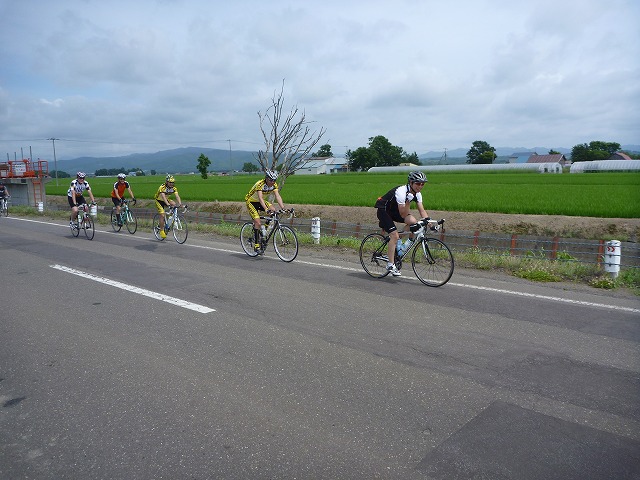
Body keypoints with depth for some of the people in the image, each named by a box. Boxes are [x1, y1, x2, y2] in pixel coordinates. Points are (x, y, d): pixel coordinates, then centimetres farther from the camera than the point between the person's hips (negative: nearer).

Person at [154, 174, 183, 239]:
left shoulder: (173, 188, -15)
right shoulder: (162, 187, -30)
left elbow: (177, 196, -25)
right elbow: (163, 197, -43)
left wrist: (180, 204, -43)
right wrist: (168, 204, -58)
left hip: (166, 200, 6)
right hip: (159, 201, -5)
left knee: (174, 204, -23)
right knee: (162, 215, -16)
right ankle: (161, 231, -5)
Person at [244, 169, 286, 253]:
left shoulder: (274, 185, -14)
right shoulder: (260, 184, -32)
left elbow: (277, 196, -24)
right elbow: (260, 198, -43)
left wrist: (283, 208, -39)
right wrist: (266, 209, -58)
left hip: (260, 202, 6)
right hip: (251, 201, -6)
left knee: (273, 210, -21)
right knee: (258, 223, -18)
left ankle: (265, 230, -3)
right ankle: (256, 245, -10)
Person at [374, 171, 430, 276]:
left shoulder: (417, 194, -7)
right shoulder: (401, 191, -31)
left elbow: (422, 210, -6)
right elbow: (403, 214, -30)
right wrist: (408, 200, -40)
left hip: (394, 210, 7)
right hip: (383, 210, -7)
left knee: (413, 222, -19)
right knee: (395, 235, -19)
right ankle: (390, 265, -13)